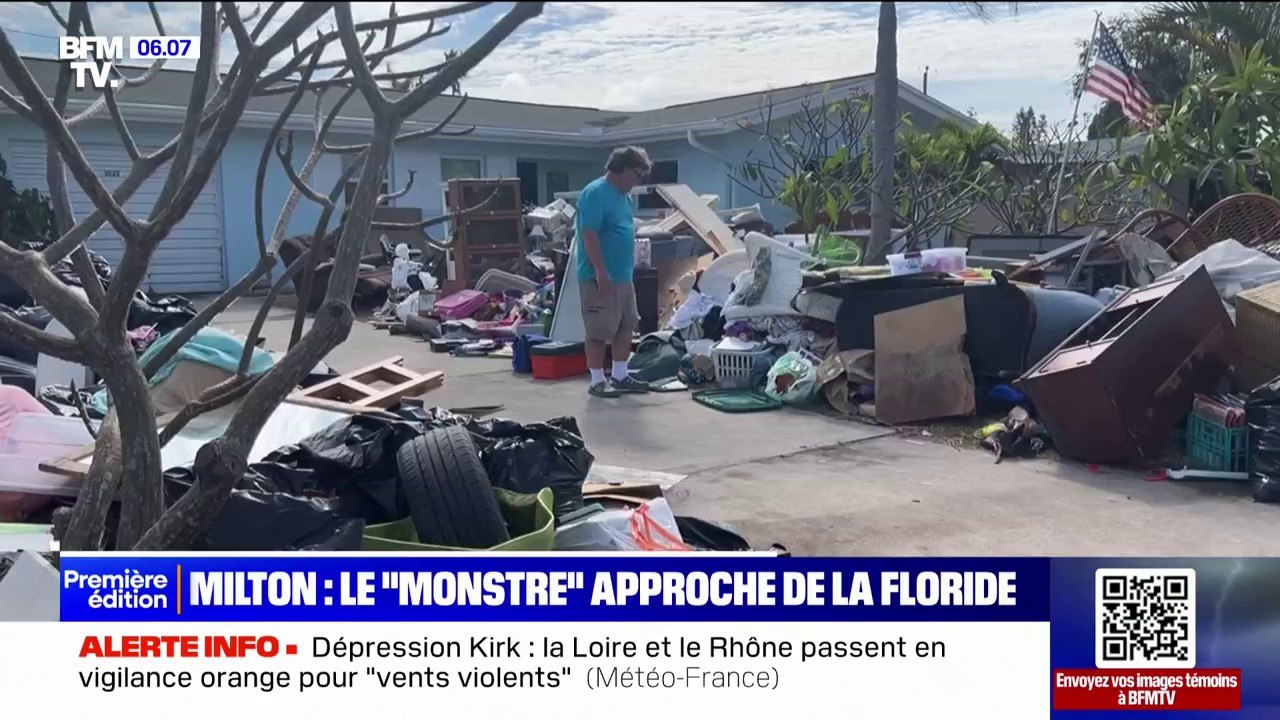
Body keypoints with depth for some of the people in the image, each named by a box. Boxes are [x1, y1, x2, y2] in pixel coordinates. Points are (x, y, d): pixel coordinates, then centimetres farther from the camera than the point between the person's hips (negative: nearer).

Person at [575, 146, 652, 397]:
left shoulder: (623, 195, 14)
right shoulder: (595, 193, -16)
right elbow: (589, 235, -21)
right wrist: (601, 271, -23)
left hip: (623, 276, 10)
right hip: (600, 277, -10)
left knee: (626, 327, 13)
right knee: (598, 331, -2)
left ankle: (619, 376, 23)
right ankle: (597, 381, 6)